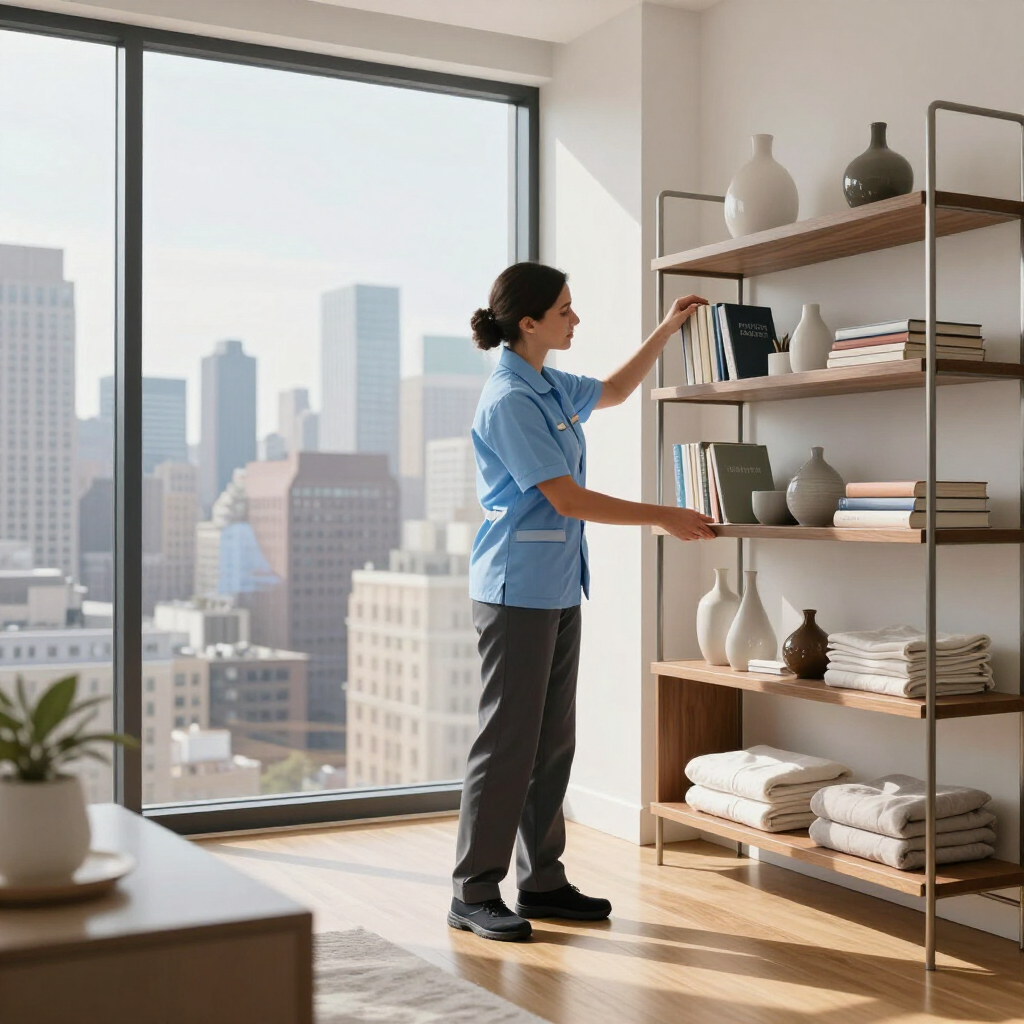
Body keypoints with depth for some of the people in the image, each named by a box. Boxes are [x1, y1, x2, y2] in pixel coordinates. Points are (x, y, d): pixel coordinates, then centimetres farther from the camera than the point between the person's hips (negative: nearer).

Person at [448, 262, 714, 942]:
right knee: (509, 741, -4)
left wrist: (667, 330, 25)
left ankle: (542, 881, 22)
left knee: (554, 741, 12)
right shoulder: (510, 401, -16)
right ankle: (474, 893, 6)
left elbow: (615, 391, 33)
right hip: (517, 591, -10)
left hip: (558, 590, 10)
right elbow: (566, 498, -19)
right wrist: (662, 517, -13)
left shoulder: (554, 387, 12)